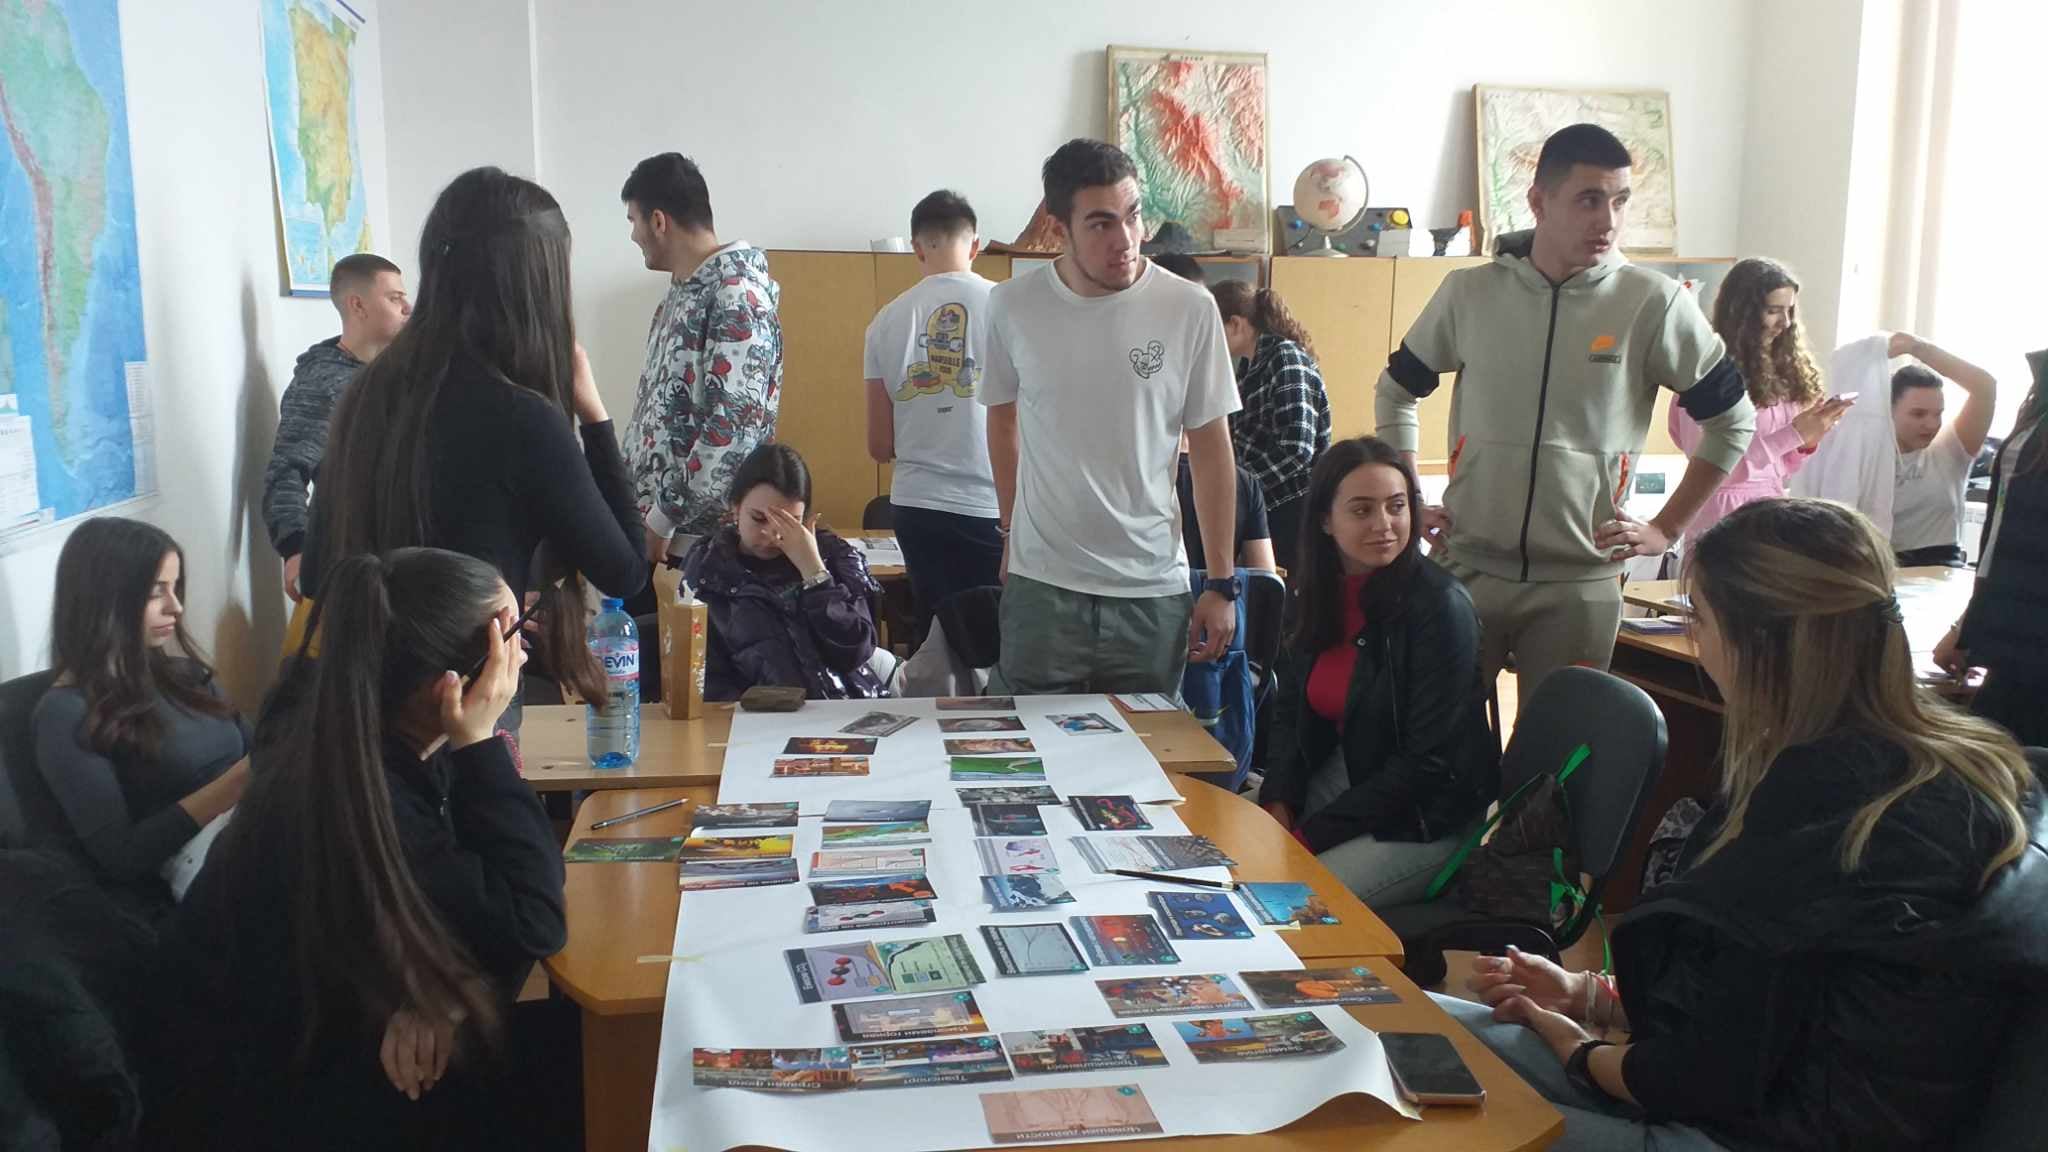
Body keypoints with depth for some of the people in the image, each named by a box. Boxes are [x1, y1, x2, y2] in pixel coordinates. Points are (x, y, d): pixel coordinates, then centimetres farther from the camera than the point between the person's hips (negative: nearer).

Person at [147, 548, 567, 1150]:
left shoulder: (397, 742, -6)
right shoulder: (350, 799, -31)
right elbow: (531, 925, -30)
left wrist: (433, 998, -23)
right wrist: (479, 745, -29)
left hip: (325, 1018, 7)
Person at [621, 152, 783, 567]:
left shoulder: (736, 293, -15)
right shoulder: (685, 288, 15)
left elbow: (735, 425, -22)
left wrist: (662, 518, -19)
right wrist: (638, 508, 13)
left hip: (699, 536, -8)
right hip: (654, 522, 8)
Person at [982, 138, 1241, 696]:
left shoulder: (1190, 309, -6)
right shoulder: (1012, 306, -3)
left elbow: (1211, 449, 1)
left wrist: (1222, 583, 1)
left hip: (1153, 592, 0)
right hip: (1042, 587, 0)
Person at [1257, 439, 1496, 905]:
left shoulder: (1439, 605, -19)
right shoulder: (1319, 593, 1)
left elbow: (1427, 760, -20)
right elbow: (1288, 710, 11)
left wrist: (1313, 836, -19)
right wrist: (1278, 806, -6)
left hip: (1423, 820, -6)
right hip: (1338, 778, 6)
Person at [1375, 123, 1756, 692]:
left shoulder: (1653, 302, -5)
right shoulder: (1469, 293, 0)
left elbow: (1733, 419, 6)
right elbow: (1395, 392, 14)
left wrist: (1665, 529, 2)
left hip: (1578, 581, -1)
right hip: (1465, 568, 1)